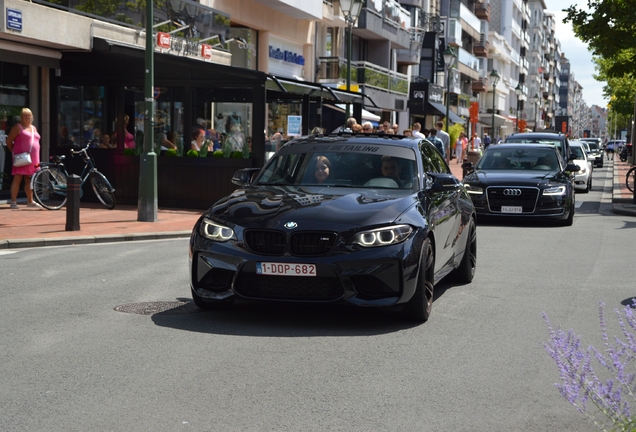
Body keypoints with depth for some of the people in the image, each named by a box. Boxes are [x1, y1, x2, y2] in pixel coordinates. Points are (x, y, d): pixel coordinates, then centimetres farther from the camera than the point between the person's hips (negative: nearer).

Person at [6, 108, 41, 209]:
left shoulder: (34, 128, 20)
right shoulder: (18, 127, 0)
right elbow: (9, 141, -1)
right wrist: (14, 152, -2)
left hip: (32, 159, 6)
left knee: (29, 180, 10)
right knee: (17, 178, -8)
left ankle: (30, 201, 15)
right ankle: (13, 201, -8)